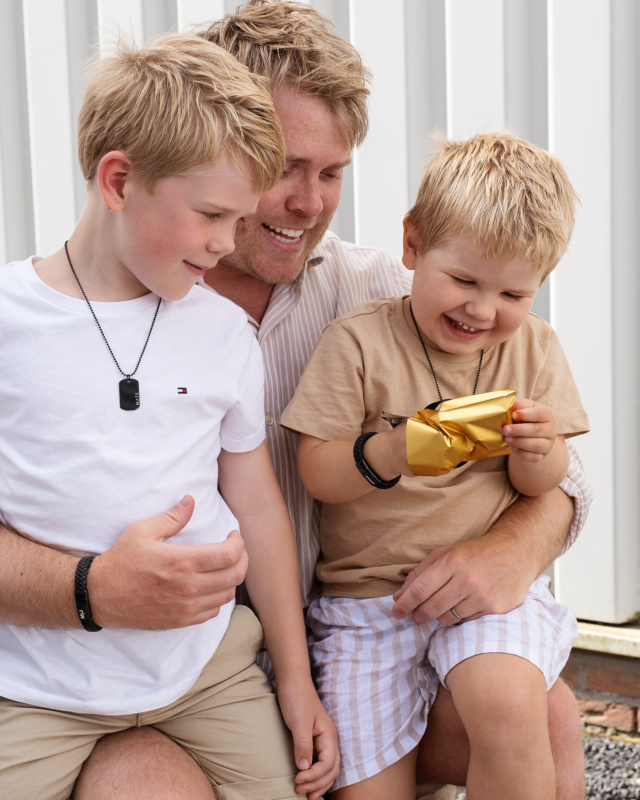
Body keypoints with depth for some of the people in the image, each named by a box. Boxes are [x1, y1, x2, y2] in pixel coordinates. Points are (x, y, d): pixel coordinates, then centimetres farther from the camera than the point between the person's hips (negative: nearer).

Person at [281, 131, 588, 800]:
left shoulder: (533, 348, 5)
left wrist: (537, 452, -17)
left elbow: (540, 490, 7)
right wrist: (387, 454, -29)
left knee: (509, 707, -29)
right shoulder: (358, 342, -6)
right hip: (366, 595, -1)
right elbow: (316, 474, -9)